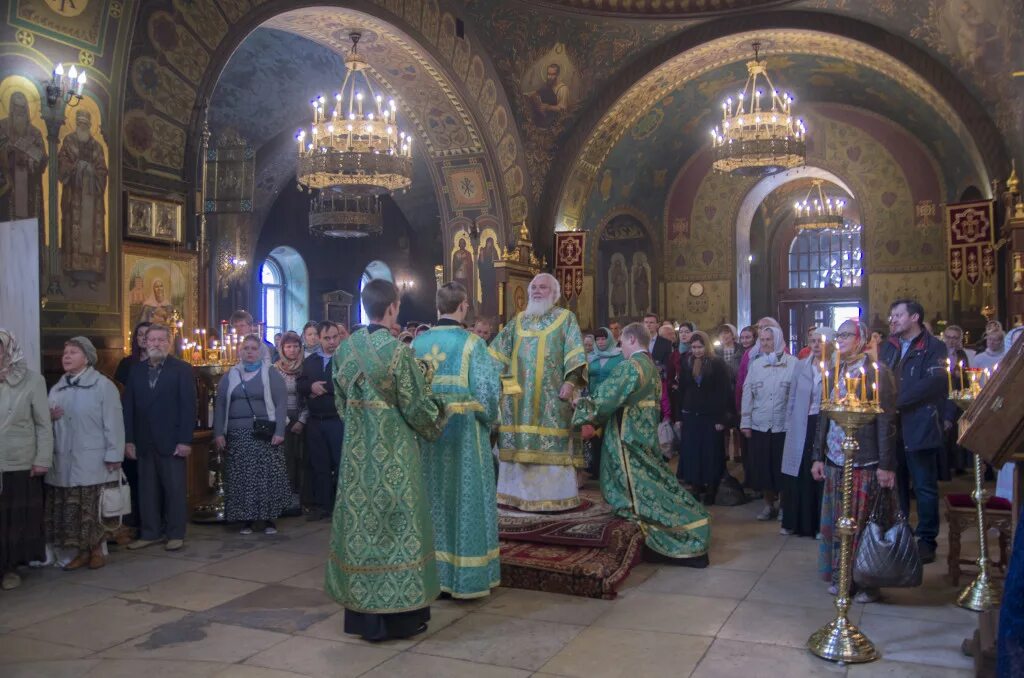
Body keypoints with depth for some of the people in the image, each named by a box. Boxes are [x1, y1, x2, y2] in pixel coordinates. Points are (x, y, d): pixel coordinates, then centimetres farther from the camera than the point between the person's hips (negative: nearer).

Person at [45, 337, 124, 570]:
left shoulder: (103, 385, -6)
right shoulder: (57, 389, 13)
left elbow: (113, 423, -10)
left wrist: (114, 456, -15)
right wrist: (50, 417, -4)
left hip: (93, 462, -6)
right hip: (63, 462, 6)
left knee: (95, 512, 2)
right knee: (71, 511, 8)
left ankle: (97, 551, 15)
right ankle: (82, 551, 20)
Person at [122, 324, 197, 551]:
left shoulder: (182, 369, -3)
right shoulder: (136, 370, 10)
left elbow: (188, 407, -8)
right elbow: (128, 406, 7)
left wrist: (185, 441, -13)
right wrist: (128, 439, 0)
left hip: (172, 442, -4)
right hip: (144, 443, 4)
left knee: (175, 489, 3)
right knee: (147, 490, 8)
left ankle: (176, 534, 12)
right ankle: (149, 533, 19)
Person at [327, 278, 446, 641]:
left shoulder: (344, 349, 2)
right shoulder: (398, 350, -17)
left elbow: (341, 402, 11)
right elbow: (417, 407, -11)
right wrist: (436, 419, 9)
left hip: (357, 450, 6)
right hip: (393, 453, -5)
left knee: (361, 522, 12)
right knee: (396, 525, 5)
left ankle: (361, 614, 22)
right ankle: (400, 614, 14)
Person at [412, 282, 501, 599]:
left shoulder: (417, 343, 1)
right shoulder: (471, 343, -12)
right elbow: (486, 391, -13)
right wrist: (488, 422, 4)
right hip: (464, 431, -4)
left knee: (432, 500, 14)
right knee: (466, 502, 5)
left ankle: (431, 572, 24)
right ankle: (467, 578, 13)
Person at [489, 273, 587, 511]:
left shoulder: (566, 317, 4)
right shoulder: (518, 320, 16)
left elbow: (574, 354, -6)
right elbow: (498, 351, 16)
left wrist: (570, 381, -19)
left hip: (551, 393, -4)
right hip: (518, 393, 4)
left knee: (551, 444, -4)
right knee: (518, 442, 5)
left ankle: (553, 496, 2)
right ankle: (519, 492, 13)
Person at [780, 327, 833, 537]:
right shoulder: (800, 366, 7)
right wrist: (789, 424, 9)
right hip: (800, 429, 3)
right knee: (797, 476, 8)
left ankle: (820, 524, 16)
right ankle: (794, 522, 21)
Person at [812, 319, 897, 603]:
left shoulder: (876, 372, -6)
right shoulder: (835, 372, 12)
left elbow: (886, 420, -10)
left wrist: (886, 465, -14)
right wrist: (818, 456, 11)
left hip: (864, 462, -6)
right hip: (834, 460, 6)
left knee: (862, 522, 0)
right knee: (836, 522, 10)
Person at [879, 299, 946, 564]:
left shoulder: (934, 347, -4)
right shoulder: (888, 347, 15)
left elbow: (934, 383, -17)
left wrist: (896, 399, -19)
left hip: (919, 426, -6)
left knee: (925, 487, 3)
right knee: (895, 485, 14)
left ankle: (926, 540, 13)